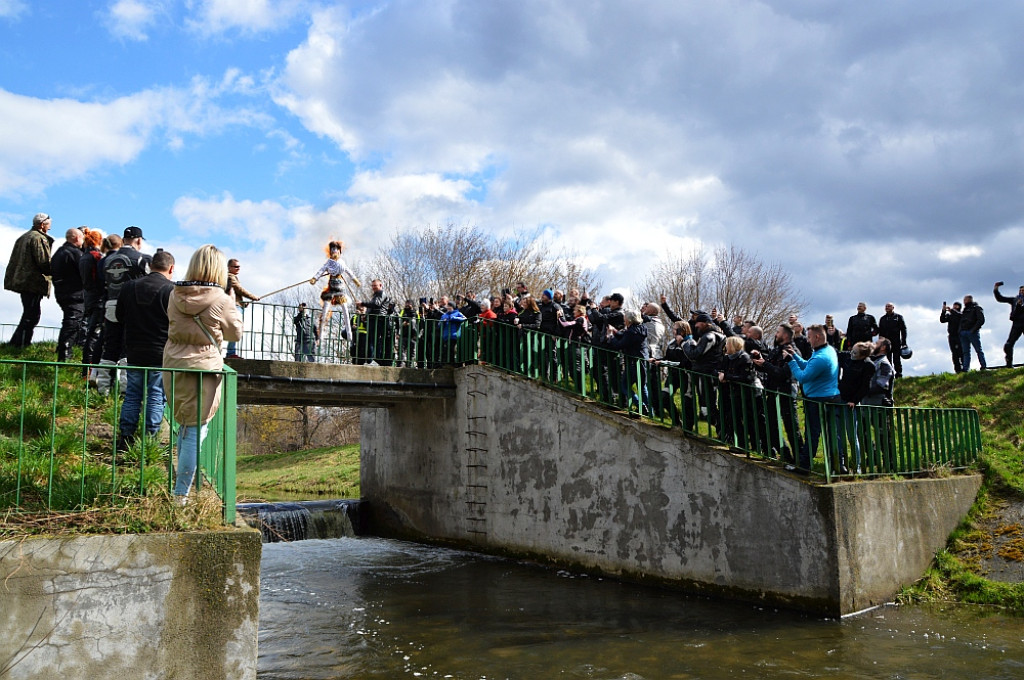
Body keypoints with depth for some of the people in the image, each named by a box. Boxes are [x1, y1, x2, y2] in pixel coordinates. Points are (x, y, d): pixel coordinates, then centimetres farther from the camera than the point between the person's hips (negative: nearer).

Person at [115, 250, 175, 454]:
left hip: (134, 352, 4)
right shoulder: (172, 290, -13)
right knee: (156, 396, 3)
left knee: (132, 394, 13)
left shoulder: (130, 286, 3)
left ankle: (125, 438, 16)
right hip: (161, 353, -4)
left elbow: (119, 316, 13)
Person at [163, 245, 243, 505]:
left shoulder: (175, 295, 1)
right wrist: (233, 305, 15)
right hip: (203, 368, -6)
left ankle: (181, 485, 32)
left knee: (185, 426, 20)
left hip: (173, 366, 6)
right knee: (196, 430, 1)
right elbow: (235, 333, 2)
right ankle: (181, 494, 4)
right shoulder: (221, 300, -12)